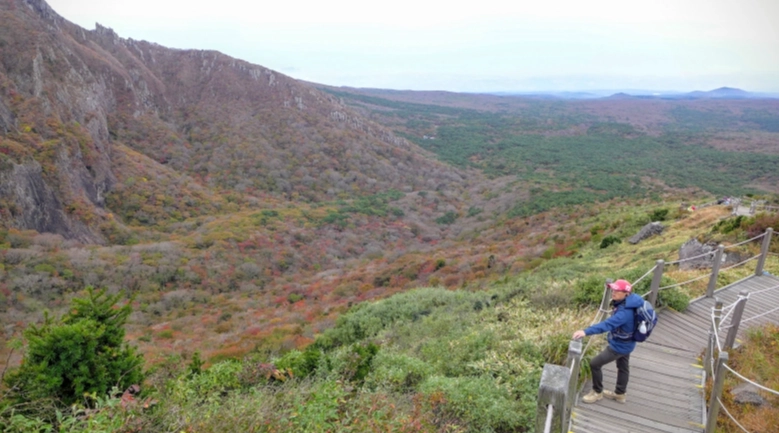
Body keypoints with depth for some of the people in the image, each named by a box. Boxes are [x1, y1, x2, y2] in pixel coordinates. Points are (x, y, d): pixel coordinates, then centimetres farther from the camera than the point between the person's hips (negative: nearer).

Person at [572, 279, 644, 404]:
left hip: (619, 345, -10)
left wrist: (586, 331, -57)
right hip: (625, 342, 10)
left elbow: (607, 324, -48)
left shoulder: (625, 312, -36)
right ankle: (620, 394, 46)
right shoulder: (625, 303, -8)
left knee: (595, 364, -2)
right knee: (623, 367, 26)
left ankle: (597, 392, 18)